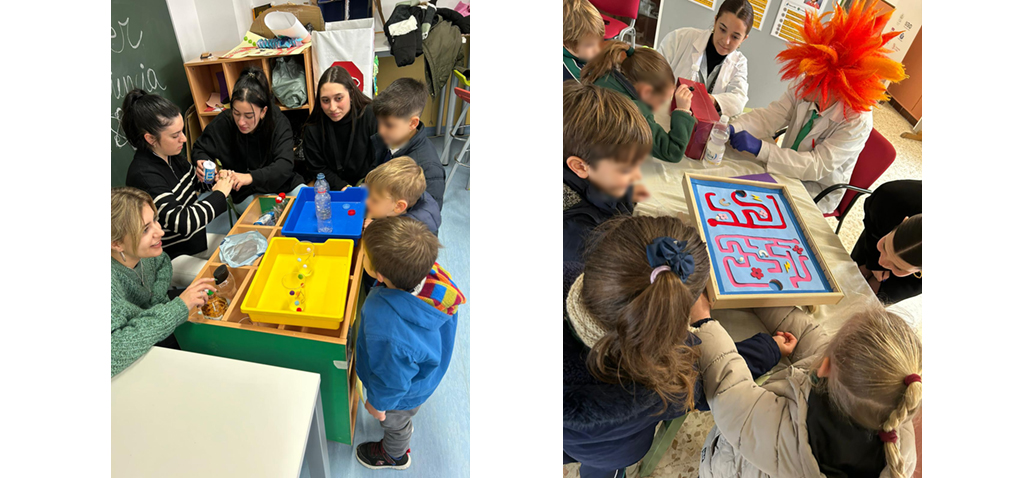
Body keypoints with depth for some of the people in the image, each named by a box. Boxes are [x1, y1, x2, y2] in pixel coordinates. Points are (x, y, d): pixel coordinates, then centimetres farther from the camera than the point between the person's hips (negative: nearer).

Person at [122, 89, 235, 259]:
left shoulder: (171, 154, -1)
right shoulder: (143, 176, -27)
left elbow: (193, 178, 20)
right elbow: (183, 222, -33)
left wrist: (218, 179, -2)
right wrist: (220, 194, -21)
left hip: (196, 238, 8)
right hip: (176, 257, -8)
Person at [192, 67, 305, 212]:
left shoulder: (278, 120, -13)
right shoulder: (222, 124, -11)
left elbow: (285, 164, -22)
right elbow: (199, 149, 10)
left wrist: (251, 177, -36)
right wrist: (203, 163, -15)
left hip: (282, 184, 2)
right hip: (246, 194, -1)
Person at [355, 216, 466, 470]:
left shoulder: (388, 330, -51)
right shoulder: (432, 275, -32)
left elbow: (392, 380, -30)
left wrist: (377, 404, -8)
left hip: (403, 394, -5)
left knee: (394, 421, 31)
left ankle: (394, 455, 64)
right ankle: (405, 425, 73)